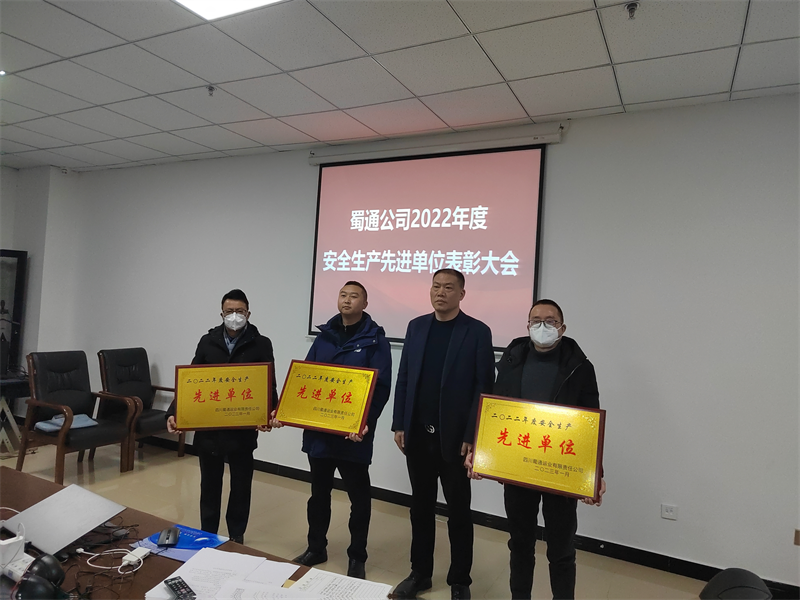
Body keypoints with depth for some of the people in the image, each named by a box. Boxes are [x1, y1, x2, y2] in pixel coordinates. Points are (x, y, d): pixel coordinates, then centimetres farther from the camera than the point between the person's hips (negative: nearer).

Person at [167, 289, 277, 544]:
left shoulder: (261, 345, -4)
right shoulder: (207, 342, 3)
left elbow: (269, 387, -7)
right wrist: (174, 412, -8)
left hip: (244, 429, -2)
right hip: (208, 427, 2)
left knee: (241, 484, 12)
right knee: (209, 483, 16)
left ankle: (237, 535, 31)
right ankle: (207, 534, 34)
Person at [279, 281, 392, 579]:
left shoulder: (375, 340, -6)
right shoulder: (324, 337, 9)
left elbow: (381, 388, -11)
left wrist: (365, 423, -25)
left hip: (353, 432, -4)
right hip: (318, 429, 5)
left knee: (359, 496, 9)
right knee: (319, 492, 18)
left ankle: (357, 557, 26)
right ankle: (316, 548, 37)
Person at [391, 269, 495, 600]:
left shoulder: (477, 332, -7)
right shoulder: (416, 326, 5)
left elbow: (484, 387, -9)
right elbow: (403, 378, 7)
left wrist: (473, 437, -13)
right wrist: (399, 425, 2)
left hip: (455, 437, -3)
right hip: (418, 434, 4)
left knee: (458, 510, 12)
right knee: (421, 506, 16)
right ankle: (420, 572, 32)